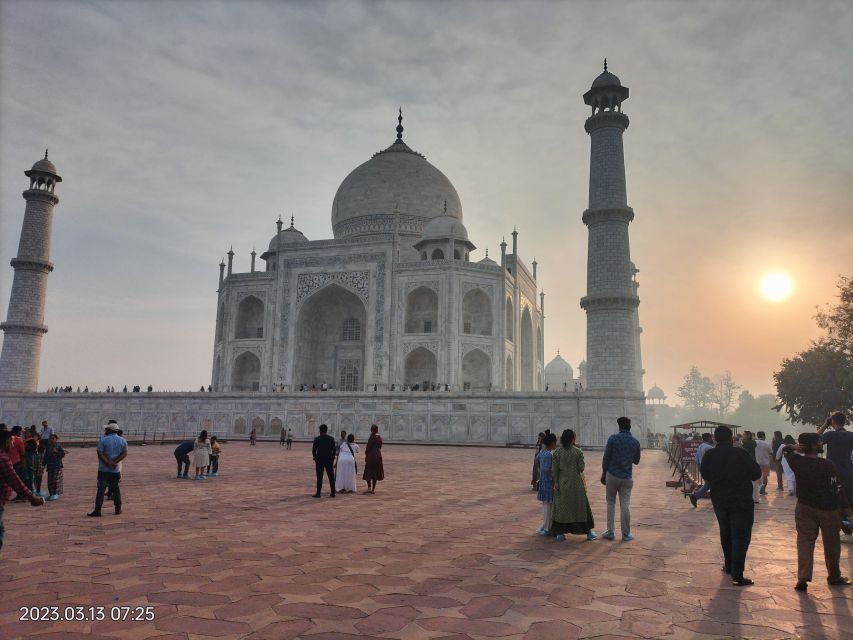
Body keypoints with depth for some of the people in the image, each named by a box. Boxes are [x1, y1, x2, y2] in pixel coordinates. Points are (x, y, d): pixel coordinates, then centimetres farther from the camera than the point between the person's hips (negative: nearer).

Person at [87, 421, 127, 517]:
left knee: (101, 489, -1)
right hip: (116, 470, 3)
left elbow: (100, 454, -15)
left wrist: (109, 463, -15)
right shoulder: (122, 440, 3)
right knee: (116, 489, 13)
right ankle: (118, 509, 15)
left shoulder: (103, 440, -8)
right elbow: (124, 454, -5)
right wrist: (114, 462, -12)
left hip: (103, 469, -3)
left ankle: (97, 511, -3)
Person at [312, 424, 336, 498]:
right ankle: (332, 493, 7)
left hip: (319, 460, -2)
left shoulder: (317, 439, -6)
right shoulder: (331, 439, 1)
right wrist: (332, 459, 11)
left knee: (319, 477, 2)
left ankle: (318, 493, 2)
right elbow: (334, 450, 1)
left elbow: (313, 450, -4)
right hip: (329, 460, 2)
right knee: (331, 477, 6)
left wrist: (315, 459, 9)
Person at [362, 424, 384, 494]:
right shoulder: (380, 437, 7)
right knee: (376, 472, 11)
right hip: (378, 455, 7)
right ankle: (373, 489, 14)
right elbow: (380, 447, 11)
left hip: (371, 455, -7)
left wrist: (366, 455, 0)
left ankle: (369, 488, -14)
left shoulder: (372, 437, -14)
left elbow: (368, 447, -10)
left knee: (368, 472, -1)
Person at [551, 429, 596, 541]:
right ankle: (588, 532, 19)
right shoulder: (578, 452, -8)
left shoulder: (556, 452, -5)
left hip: (562, 483, 1)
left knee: (561, 507, 10)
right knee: (581, 506, 11)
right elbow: (581, 469, -8)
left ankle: (560, 533, 9)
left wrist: (555, 483, -1)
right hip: (576, 482, -1)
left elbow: (554, 469, -6)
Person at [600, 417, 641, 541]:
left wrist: (603, 474, 5)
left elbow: (606, 458, -6)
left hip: (612, 475, -2)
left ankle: (610, 532, 9)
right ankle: (626, 534, 10)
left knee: (611, 503, 10)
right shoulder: (635, 442, 1)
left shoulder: (613, 438, -8)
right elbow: (636, 461, 12)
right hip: (627, 477, 2)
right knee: (625, 505, 7)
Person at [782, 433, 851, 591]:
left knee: (804, 541, 3)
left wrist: (794, 447, -3)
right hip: (828, 508, -3)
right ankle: (834, 576, 31)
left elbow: (785, 449, 15)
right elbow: (837, 487, -14)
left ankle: (803, 578, -8)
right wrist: (844, 507, -4)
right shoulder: (827, 465, -17)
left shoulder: (796, 461, -5)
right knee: (831, 543, 15)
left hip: (804, 507, 3)